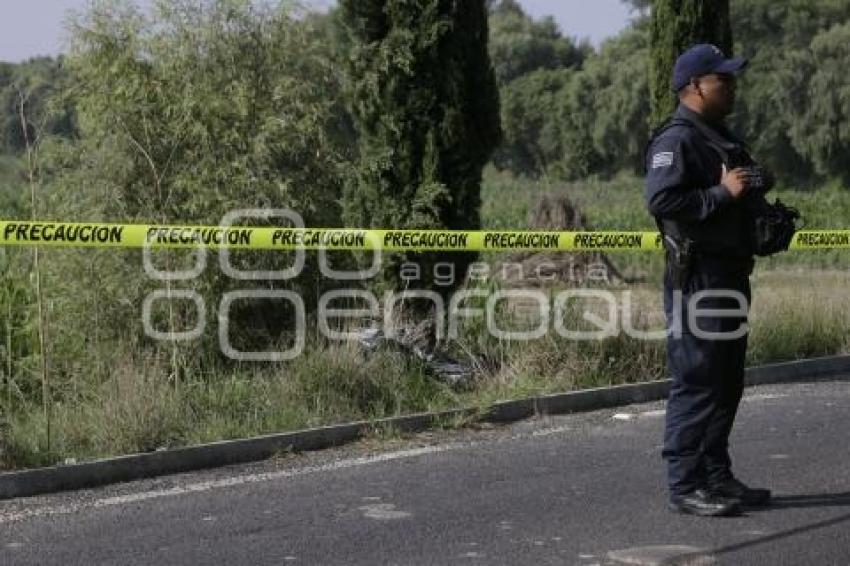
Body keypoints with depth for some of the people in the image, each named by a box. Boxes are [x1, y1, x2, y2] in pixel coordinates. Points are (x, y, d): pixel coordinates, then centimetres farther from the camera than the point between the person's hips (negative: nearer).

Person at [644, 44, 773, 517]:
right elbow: (661, 200, -26)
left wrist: (756, 187, 13)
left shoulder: (722, 139, 19)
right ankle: (685, 486, -3)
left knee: (728, 381, 14)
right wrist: (723, 193, -23)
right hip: (697, 277, -10)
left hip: (730, 274, 10)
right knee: (697, 382, -8)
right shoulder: (676, 140, -13)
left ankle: (717, 476, 23)